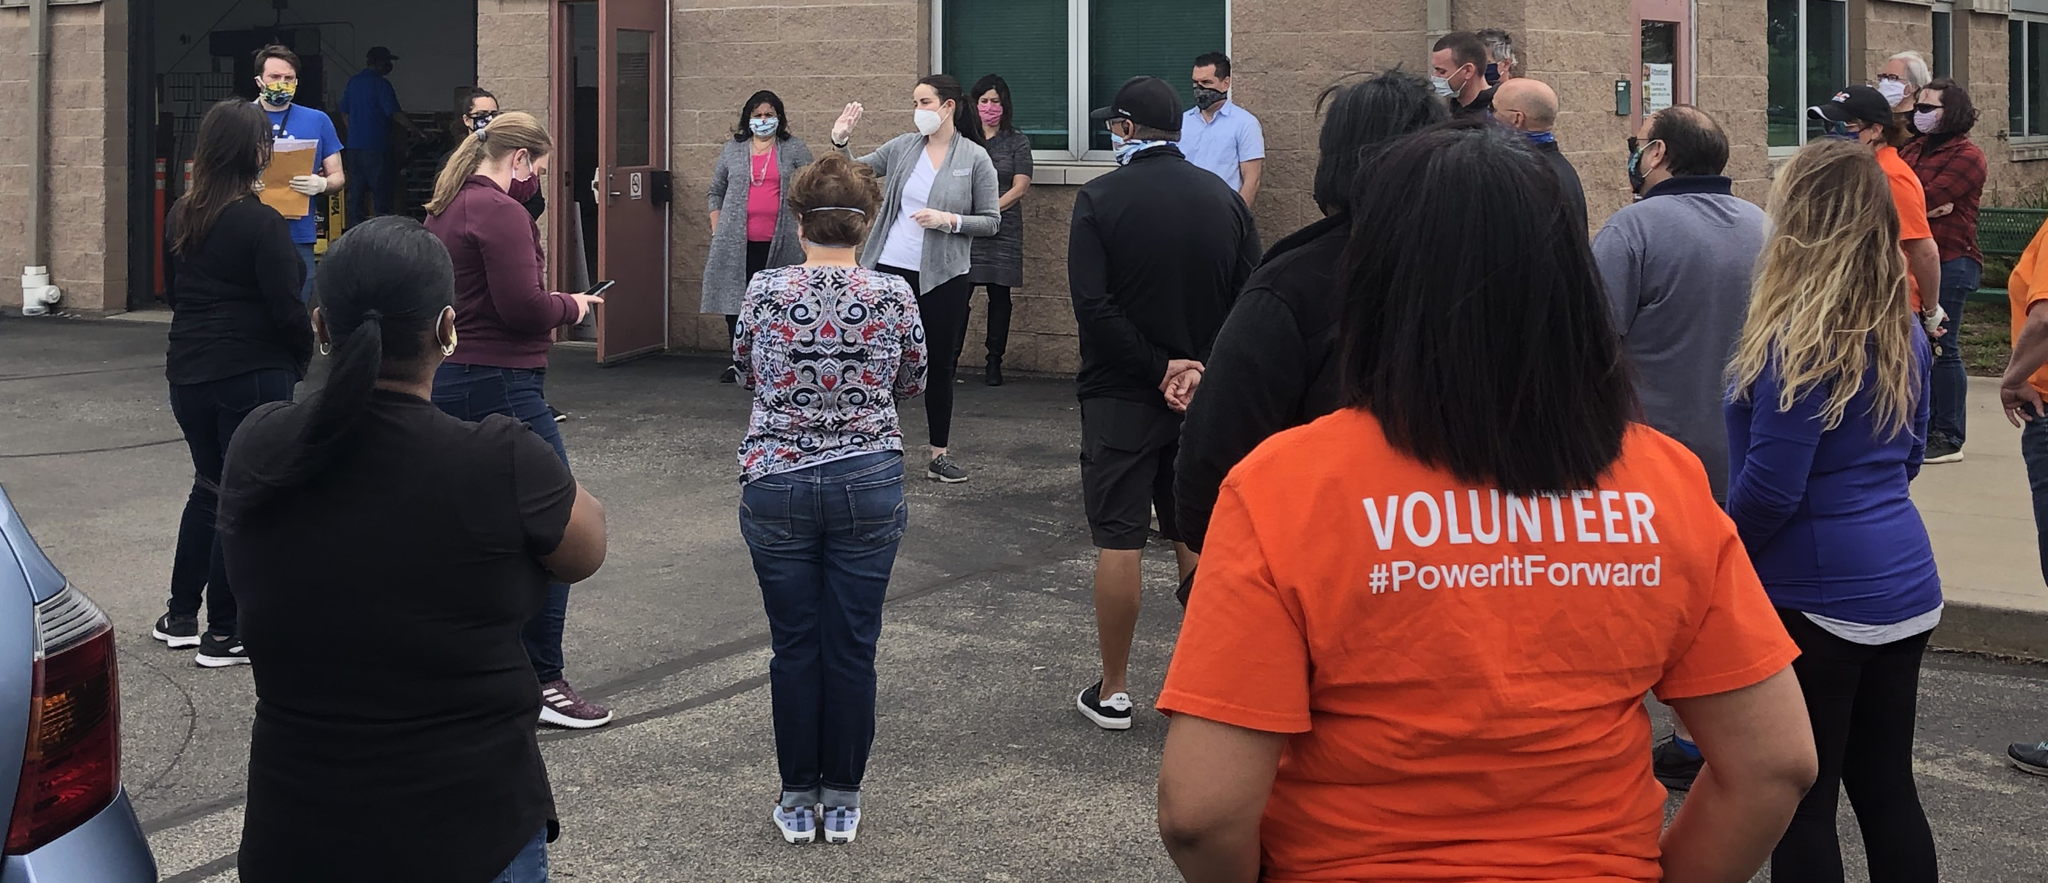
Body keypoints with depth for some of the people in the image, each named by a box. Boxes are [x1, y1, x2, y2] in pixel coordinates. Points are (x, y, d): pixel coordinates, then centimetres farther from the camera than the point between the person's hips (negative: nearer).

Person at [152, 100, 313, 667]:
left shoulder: (182, 216, 5)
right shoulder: (261, 224, -16)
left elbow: (176, 290, 15)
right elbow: (285, 308, -15)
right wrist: (302, 358, 0)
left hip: (188, 371, 7)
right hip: (253, 375, -7)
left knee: (209, 486, 21)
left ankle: (180, 616, 26)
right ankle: (224, 634, 8)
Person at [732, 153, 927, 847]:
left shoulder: (764, 291, -6)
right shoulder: (894, 296, -5)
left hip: (776, 482, 0)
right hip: (868, 481, 0)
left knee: (794, 646, 9)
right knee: (852, 646, 8)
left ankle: (798, 800, 18)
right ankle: (843, 799, 17)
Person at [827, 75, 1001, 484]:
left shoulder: (975, 158, -4)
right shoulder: (903, 147, 4)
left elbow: (992, 220, -3)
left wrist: (948, 220, -18)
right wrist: (840, 142, -10)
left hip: (943, 278, -2)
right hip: (891, 270, 2)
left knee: (940, 366, 9)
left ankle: (940, 454, 21)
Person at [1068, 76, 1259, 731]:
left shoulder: (1101, 198, -9)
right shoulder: (1224, 198, 3)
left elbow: (1093, 305, -18)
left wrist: (1158, 370, -13)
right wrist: (1198, 370, -5)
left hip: (1122, 398, -4)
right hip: (1208, 399, 4)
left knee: (1119, 541, 2)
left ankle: (1114, 691, 8)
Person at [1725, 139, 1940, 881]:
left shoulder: (1797, 341, -19)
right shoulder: (1901, 330, 6)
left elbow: (1770, 487, -19)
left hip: (1815, 597, -8)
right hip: (1905, 589, 8)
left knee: (1801, 802, 3)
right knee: (1887, 789, 16)